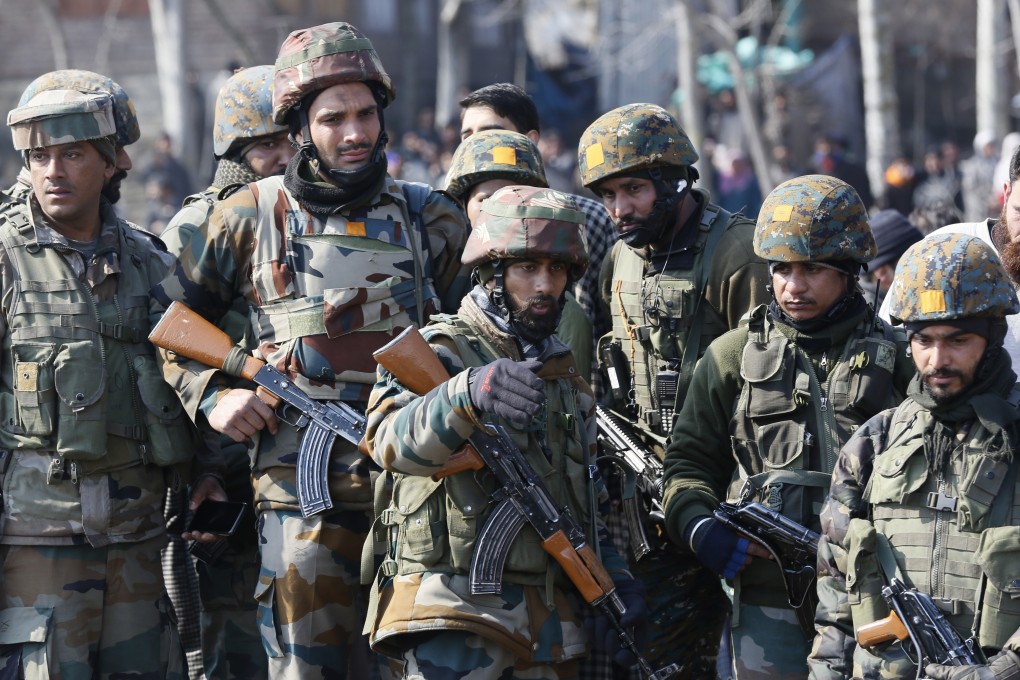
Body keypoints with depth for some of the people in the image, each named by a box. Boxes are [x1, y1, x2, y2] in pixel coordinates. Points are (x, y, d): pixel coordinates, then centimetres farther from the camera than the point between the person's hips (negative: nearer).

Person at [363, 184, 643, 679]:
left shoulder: (565, 374, 19)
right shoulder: (440, 353, -6)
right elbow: (392, 442, -28)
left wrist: (612, 574, 12)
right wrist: (467, 394, -47)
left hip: (547, 627, 7)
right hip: (455, 619, -7)